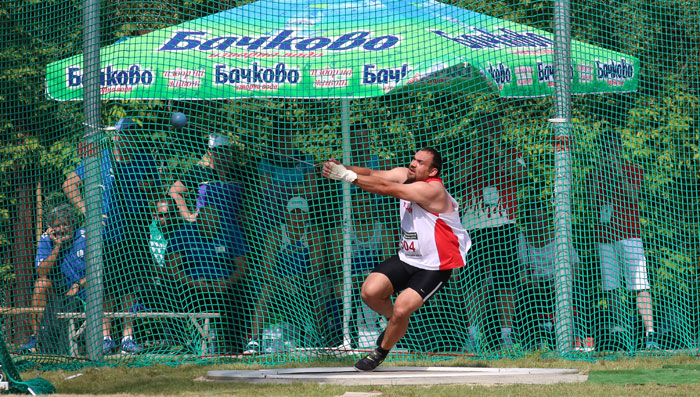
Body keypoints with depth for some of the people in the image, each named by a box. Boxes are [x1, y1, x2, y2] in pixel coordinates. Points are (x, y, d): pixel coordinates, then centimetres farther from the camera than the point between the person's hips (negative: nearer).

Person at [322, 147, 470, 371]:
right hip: (407, 258, 7)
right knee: (370, 292, -11)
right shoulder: (404, 176, -1)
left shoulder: (433, 189, -25)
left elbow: (386, 188, -33)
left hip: (435, 267, -7)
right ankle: (395, 323, 20)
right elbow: (372, 175, -15)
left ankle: (382, 351, 12)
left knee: (401, 310, -16)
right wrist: (342, 169, -34)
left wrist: (348, 176, -36)